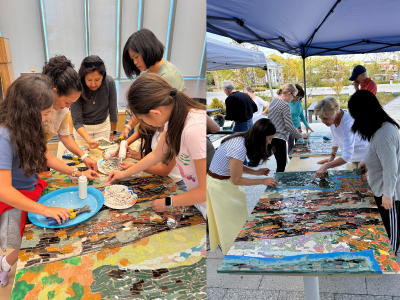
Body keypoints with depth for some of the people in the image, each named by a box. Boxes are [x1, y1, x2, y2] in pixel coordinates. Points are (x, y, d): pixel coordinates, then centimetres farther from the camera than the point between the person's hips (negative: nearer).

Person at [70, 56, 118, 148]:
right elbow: (77, 121, -27)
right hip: (82, 127, -1)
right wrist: (88, 140, -43)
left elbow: (113, 110, -13)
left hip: (103, 126, 1)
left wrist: (114, 132, -4)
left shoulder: (109, 82, -25)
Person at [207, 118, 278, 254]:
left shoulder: (243, 140, -4)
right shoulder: (239, 148, -32)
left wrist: (256, 172, -2)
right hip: (220, 185, -9)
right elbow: (236, 180, -24)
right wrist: (263, 181, -17)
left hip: (225, 181, 9)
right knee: (234, 220, 8)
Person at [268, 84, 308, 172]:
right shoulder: (285, 105, -16)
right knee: (281, 166, -4)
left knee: (280, 165, 17)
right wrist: (300, 136, -1)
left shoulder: (273, 101, 12)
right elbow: (289, 126, -16)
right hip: (279, 138, -10)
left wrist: (295, 130, 21)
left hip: (271, 137, 10)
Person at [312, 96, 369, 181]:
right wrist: (332, 157, 9)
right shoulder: (332, 118, -11)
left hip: (363, 158, -7)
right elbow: (335, 140, 7)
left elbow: (347, 156, -43)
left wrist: (326, 166, -48)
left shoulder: (347, 124, -37)